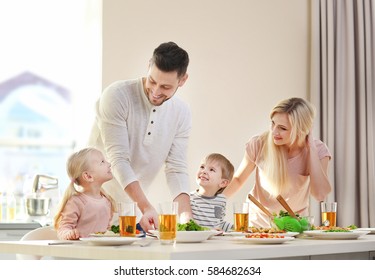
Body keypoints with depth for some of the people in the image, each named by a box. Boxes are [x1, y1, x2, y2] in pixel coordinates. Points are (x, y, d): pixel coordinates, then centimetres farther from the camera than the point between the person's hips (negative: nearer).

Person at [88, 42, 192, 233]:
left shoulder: (181, 113, -2)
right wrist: (146, 208, -31)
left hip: (133, 207, 4)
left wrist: (186, 217, -18)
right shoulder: (117, 95, -17)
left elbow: (176, 169, -3)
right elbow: (118, 159, -22)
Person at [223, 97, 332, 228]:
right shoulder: (258, 144, -13)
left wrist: (311, 148, -22)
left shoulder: (317, 150, -12)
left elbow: (320, 195, -24)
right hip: (258, 221, 1)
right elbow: (238, 179, 1)